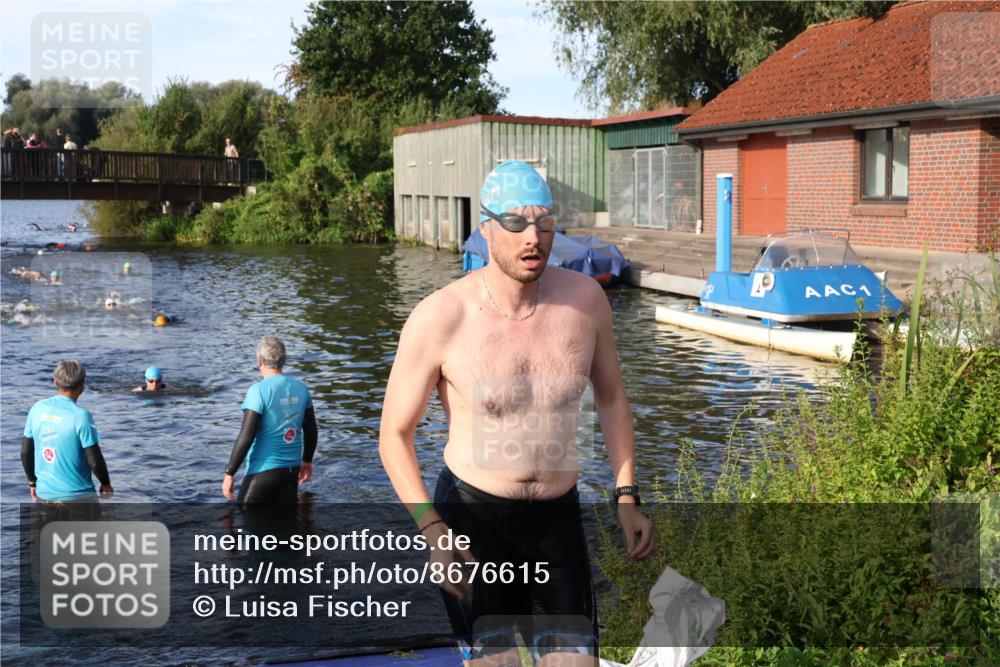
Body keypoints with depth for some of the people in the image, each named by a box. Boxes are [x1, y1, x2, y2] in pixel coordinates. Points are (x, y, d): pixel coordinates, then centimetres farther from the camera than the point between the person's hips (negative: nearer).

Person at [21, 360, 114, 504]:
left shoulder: (37, 409, -2)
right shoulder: (81, 415, -18)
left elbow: (26, 451, 6)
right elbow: (94, 460, -16)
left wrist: (32, 481, 20)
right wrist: (106, 484, 1)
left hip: (44, 493, 5)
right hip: (77, 497, -5)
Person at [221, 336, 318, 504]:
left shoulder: (259, 390, -15)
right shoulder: (300, 388, 4)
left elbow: (246, 437, -18)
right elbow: (311, 431, 12)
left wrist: (229, 473, -12)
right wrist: (307, 461, 27)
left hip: (263, 470, -6)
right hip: (292, 469, 6)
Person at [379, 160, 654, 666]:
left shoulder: (585, 297, -6)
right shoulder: (439, 319, -16)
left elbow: (611, 397, 11)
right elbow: (395, 434, -7)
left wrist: (626, 497, 4)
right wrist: (431, 529, -18)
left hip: (558, 518, 3)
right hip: (473, 516, -3)